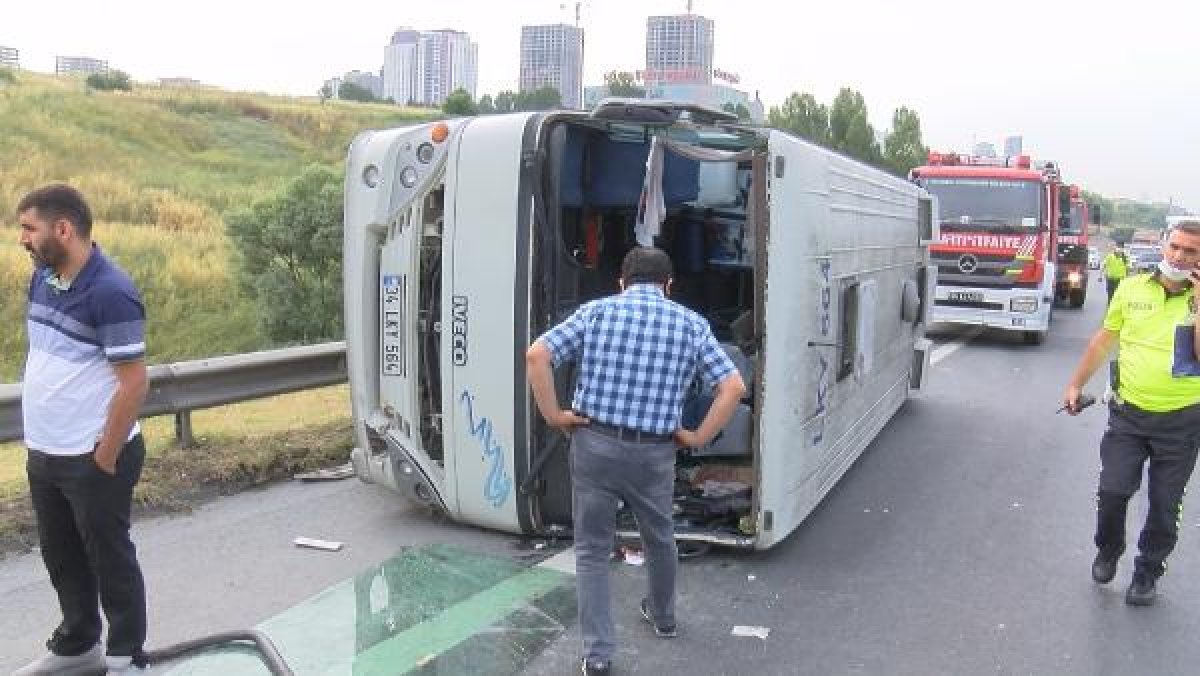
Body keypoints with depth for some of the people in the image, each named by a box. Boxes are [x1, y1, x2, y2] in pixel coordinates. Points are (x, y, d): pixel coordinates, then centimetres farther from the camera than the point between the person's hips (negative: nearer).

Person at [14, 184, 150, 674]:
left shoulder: (110, 293, -21)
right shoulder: (42, 278, 5)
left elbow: (134, 383, -21)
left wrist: (105, 460, -17)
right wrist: (38, 440, 15)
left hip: (91, 457, -8)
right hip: (44, 454, 8)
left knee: (109, 559, 7)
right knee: (61, 557, 21)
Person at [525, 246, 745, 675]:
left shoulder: (595, 311, 2)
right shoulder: (692, 324, 4)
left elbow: (536, 356, -8)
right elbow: (733, 387, -2)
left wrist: (553, 416, -2)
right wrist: (698, 438, 3)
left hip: (594, 444, -1)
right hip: (654, 453, 1)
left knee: (592, 550, 12)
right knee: (659, 539, 26)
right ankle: (663, 616, 48)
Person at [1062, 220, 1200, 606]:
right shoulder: (1132, 288, 1)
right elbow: (1105, 340, 10)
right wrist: (1076, 384, 12)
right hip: (1129, 414, 1)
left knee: (1164, 506, 8)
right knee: (1113, 491, -3)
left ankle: (1147, 572, 29)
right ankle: (1108, 552, 26)